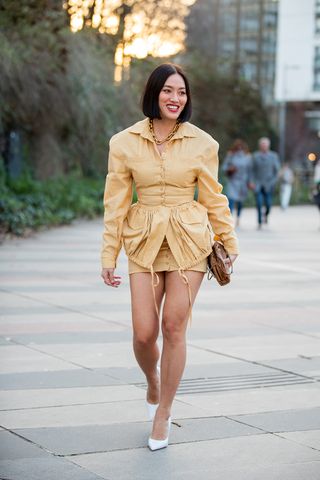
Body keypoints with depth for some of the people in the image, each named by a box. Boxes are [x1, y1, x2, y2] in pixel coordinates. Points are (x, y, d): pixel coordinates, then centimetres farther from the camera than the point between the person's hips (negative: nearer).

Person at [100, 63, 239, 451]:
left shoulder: (201, 143, -1)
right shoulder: (124, 143, 0)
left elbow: (212, 197, 9)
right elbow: (115, 202, 2)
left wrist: (229, 242, 12)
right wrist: (109, 255, 1)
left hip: (189, 242, -1)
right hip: (144, 242, 1)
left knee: (173, 328, -4)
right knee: (143, 334, -3)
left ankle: (163, 413, 13)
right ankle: (153, 384, 32)